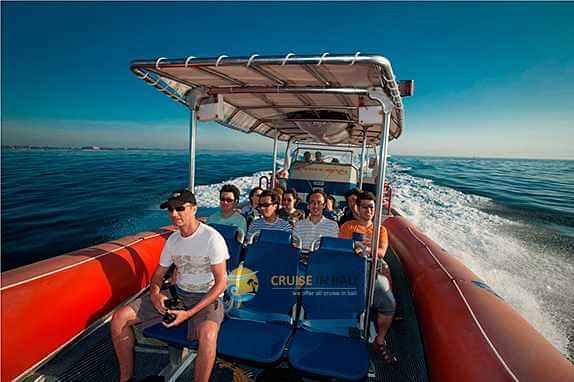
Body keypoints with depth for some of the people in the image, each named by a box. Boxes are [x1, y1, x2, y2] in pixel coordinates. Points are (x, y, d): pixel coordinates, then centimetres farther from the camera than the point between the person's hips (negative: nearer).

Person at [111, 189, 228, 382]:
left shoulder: (212, 238, -18)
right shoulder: (172, 240, 4)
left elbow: (221, 282, -18)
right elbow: (158, 274, 14)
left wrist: (189, 313, -23)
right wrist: (155, 293, -10)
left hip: (207, 297, -6)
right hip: (177, 293, 7)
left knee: (208, 334, -39)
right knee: (119, 318, -3)